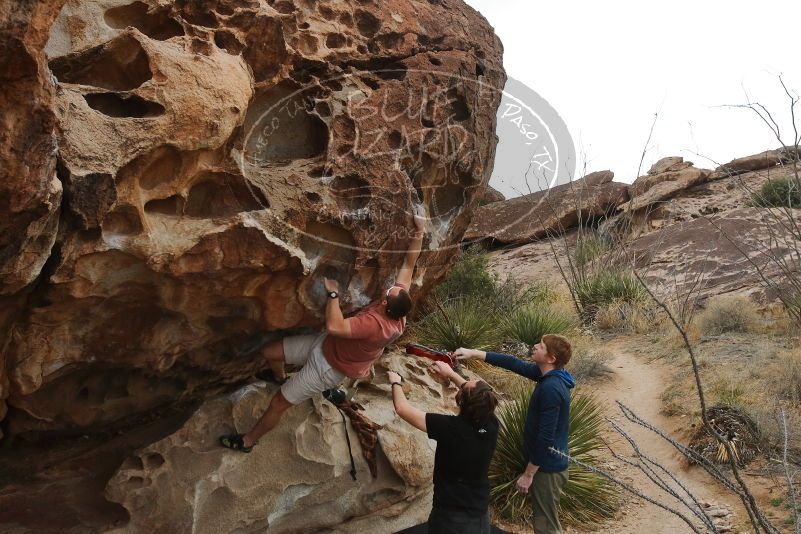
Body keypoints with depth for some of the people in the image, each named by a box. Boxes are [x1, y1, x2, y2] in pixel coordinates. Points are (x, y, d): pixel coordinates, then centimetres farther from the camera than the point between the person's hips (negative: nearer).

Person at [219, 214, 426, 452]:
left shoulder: (375, 325, -40)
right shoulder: (398, 311, -16)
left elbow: (334, 326, -47)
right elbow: (408, 265, -9)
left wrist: (333, 293, -36)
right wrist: (419, 232, -12)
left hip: (328, 367, -8)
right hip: (325, 343, 8)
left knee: (278, 403, 5)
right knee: (269, 352, 13)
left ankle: (247, 441, 28)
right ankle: (280, 378, 48)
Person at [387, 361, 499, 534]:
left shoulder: (450, 428, -27)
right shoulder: (491, 425, -14)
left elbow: (402, 409, -17)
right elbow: (481, 398, 9)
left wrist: (395, 383, 0)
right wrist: (451, 374, 15)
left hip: (452, 518, -4)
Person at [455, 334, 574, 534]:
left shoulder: (551, 388, -27)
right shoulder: (548, 375, 1)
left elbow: (546, 437, -27)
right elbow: (513, 364, 10)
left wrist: (528, 473, -18)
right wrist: (474, 353, 7)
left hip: (547, 467, -9)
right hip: (548, 463, 9)